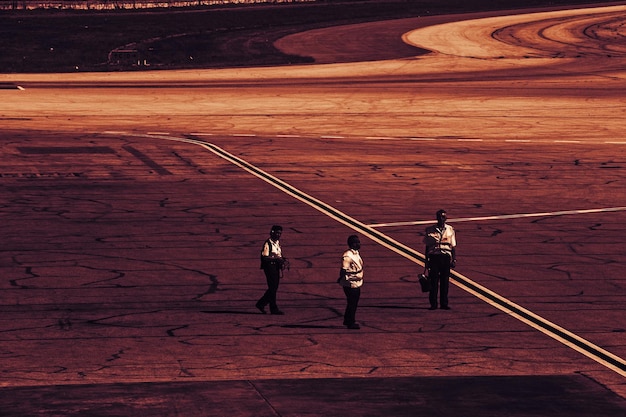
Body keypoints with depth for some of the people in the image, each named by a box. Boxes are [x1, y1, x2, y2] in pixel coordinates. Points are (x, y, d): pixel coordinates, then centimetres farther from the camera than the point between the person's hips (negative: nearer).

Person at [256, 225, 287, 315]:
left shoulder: (278, 243, 16)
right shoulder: (268, 243, -11)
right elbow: (265, 257, -18)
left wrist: (283, 260, 2)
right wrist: (276, 258, -24)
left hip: (277, 267, 9)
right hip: (270, 266, -9)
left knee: (274, 288, 9)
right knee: (272, 288, -7)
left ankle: (261, 304, 20)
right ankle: (274, 309, -3)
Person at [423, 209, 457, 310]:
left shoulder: (450, 230, 9)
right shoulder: (430, 230, 7)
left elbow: (453, 246, 11)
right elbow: (427, 246, 10)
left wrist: (454, 259, 2)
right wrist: (426, 261, 7)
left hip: (445, 257, 1)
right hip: (434, 256, -1)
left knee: (445, 281, 1)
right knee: (433, 281, -3)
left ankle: (444, 303, 6)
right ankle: (433, 303, 1)